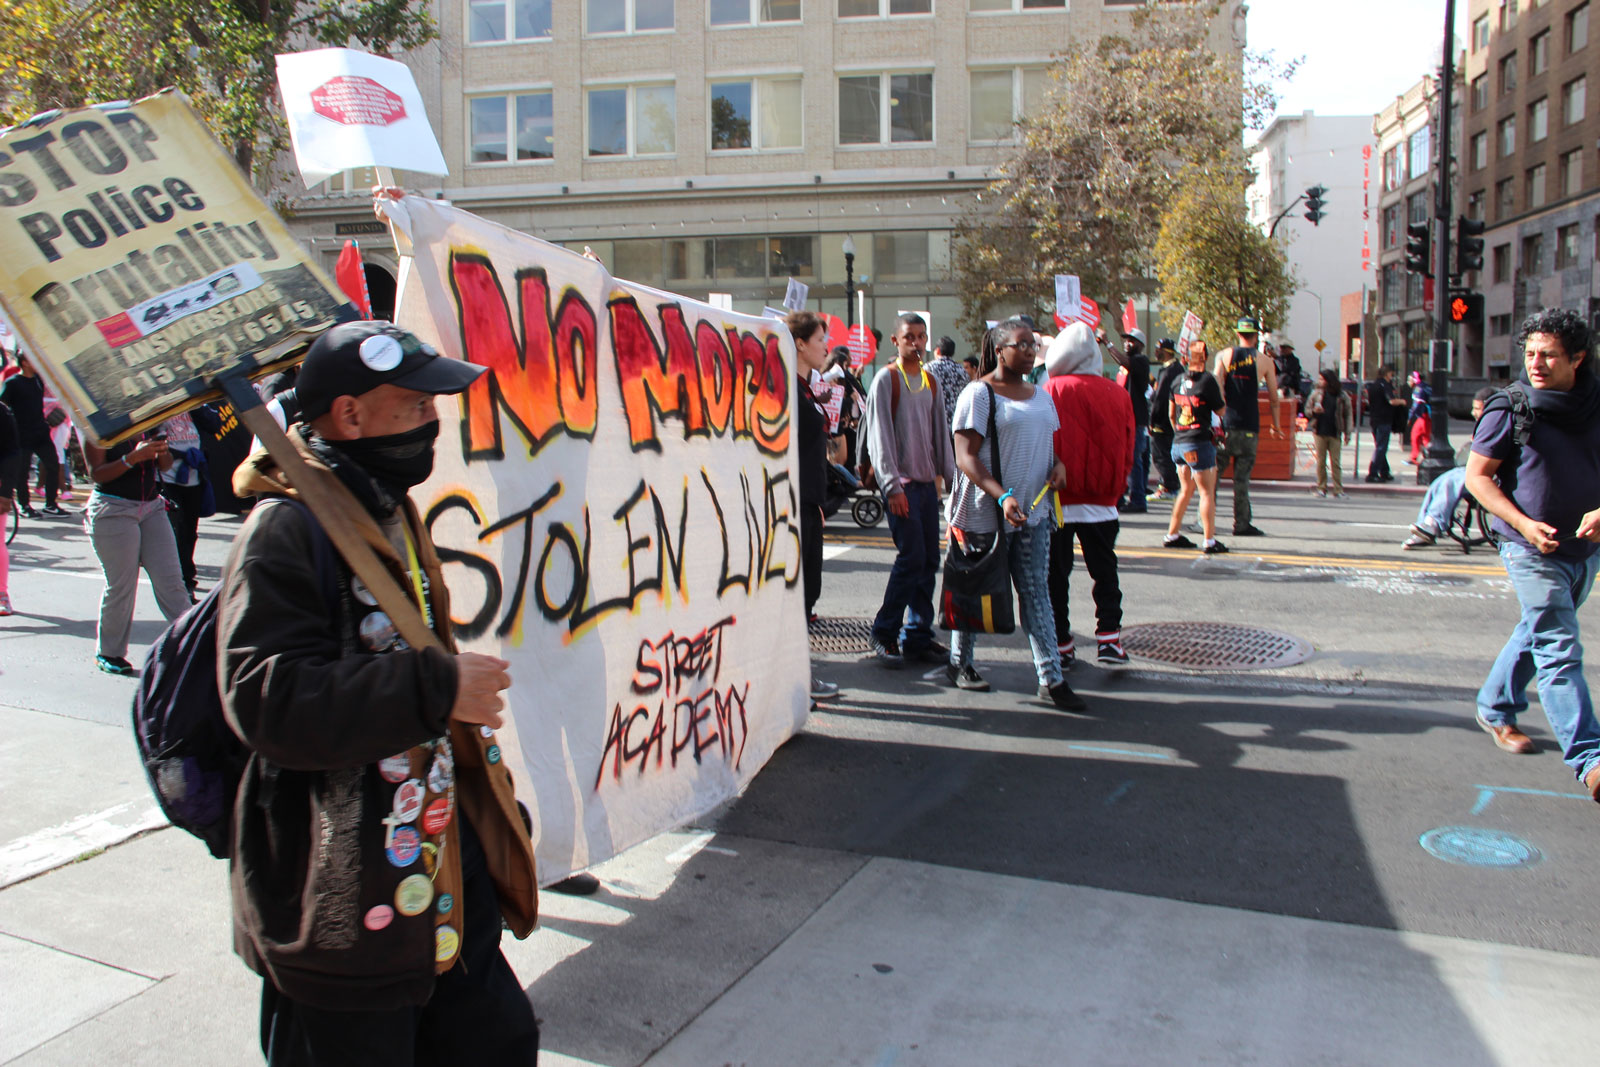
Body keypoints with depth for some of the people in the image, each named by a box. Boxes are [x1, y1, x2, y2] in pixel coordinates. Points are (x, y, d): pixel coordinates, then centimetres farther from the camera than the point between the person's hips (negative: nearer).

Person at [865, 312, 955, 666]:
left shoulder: (931, 381, 14)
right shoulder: (886, 379, -6)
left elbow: (941, 432, 17)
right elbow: (880, 435, -11)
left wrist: (950, 476, 10)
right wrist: (892, 485, -17)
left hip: (927, 481, 7)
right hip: (900, 483, -7)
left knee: (929, 560, 5)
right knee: (911, 557, -12)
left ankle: (918, 637, 13)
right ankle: (883, 634, 1)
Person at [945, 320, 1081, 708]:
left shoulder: (1040, 395, 14)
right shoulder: (979, 393, -9)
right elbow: (966, 458, -16)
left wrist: (1057, 465, 2)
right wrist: (1002, 496, -27)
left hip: (1034, 512, 6)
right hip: (987, 513, -6)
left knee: (1036, 592, 3)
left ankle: (1051, 679, 3)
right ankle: (959, 664, 26)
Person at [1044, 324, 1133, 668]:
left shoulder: (1050, 391, -10)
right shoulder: (1118, 394, -1)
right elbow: (1127, 452, 6)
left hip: (1057, 500, -2)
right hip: (1101, 503, 2)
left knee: (1056, 574, 8)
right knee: (1105, 570, 15)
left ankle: (1061, 644, 11)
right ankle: (1109, 637, 8)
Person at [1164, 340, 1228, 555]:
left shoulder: (1179, 380, 7)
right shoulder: (1207, 380, -11)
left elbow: (1171, 413, 15)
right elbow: (1221, 411, -3)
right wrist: (1220, 388, 7)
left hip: (1178, 442, 7)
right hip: (1199, 443, -7)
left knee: (1186, 490, 17)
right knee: (1207, 491, -2)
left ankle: (1172, 535, 20)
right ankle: (1209, 541, -4)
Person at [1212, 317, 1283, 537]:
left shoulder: (1224, 355, 4)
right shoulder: (1265, 362, 4)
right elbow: (1274, 398, 8)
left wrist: (1220, 414, -8)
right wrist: (1276, 424, 20)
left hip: (1225, 423, 1)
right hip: (1248, 426, -1)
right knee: (1242, 476, 2)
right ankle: (1241, 524, 3)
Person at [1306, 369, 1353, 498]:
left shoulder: (1342, 396, -1)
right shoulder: (1317, 394, 3)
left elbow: (1348, 415, 1)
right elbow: (1307, 410, 10)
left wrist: (1347, 433, -4)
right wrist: (1314, 411, -13)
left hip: (1335, 434, -1)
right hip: (1319, 433, 2)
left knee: (1335, 462, 1)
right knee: (1321, 462, 5)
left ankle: (1338, 489, 4)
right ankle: (1321, 488, 12)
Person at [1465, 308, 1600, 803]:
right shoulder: (1509, 409, -11)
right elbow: (1477, 475, -7)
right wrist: (1524, 523, -17)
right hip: (1532, 550, -5)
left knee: (1540, 632, 20)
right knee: (1559, 651, -10)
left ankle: (1495, 708, 40)